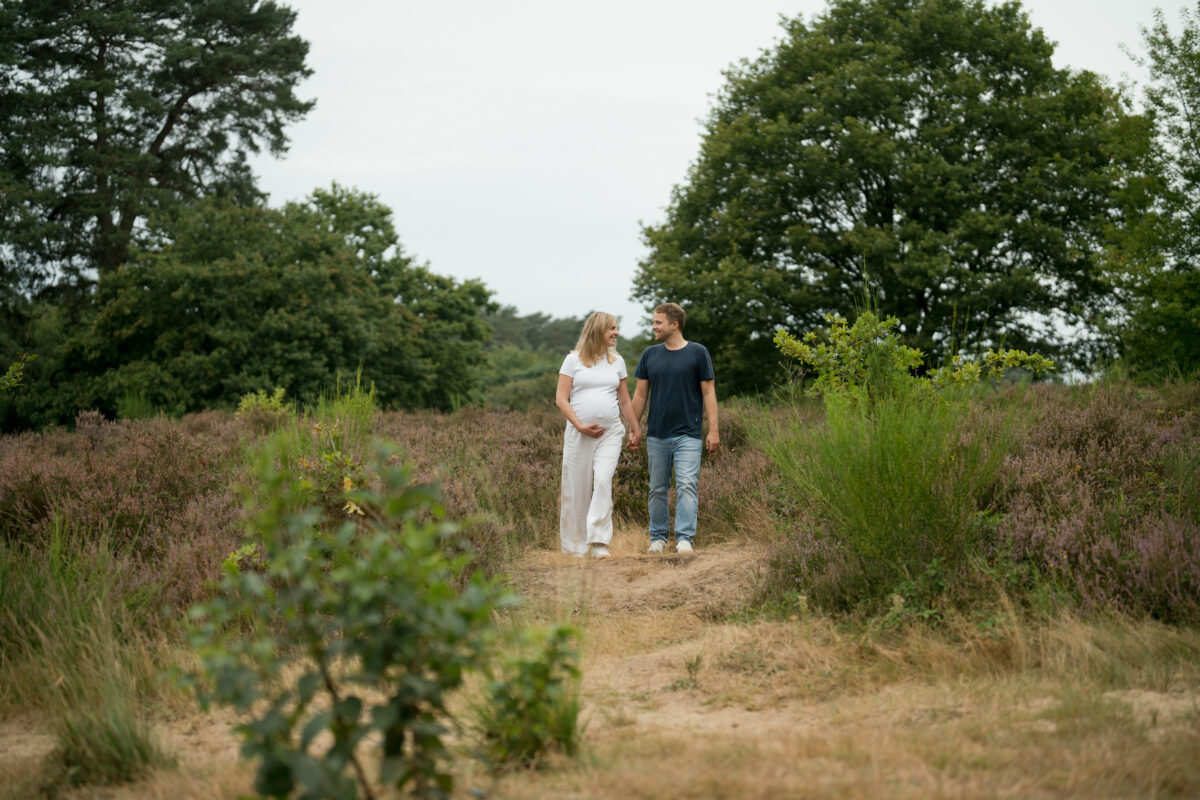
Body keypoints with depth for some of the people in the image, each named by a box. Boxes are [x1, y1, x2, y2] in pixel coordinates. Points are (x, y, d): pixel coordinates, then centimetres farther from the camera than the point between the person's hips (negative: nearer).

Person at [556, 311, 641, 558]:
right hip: (579, 434, -2)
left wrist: (635, 427, 20)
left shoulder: (617, 361, 13)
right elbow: (561, 399, -2)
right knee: (577, 489, 2)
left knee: (603, 481, -16)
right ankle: (575, 545, 13)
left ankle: (599, 541, -16)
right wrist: (580, 426, -11)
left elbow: (624, 400, 21)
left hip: (610, 433, 2)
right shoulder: (574, 360, 2)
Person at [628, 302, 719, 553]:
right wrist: (633, 430, 9)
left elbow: (708, 392, -1)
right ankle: (658, 537, 18)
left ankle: (684, 537, -13)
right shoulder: (650, 355, 8)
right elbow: (640, 394, 12)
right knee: (658, 489, 9)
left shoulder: (698, 353, -1)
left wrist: (713, 430, -6)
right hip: (656, 436, 4)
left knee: (687, 486, -12)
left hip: (688, 435, -3)